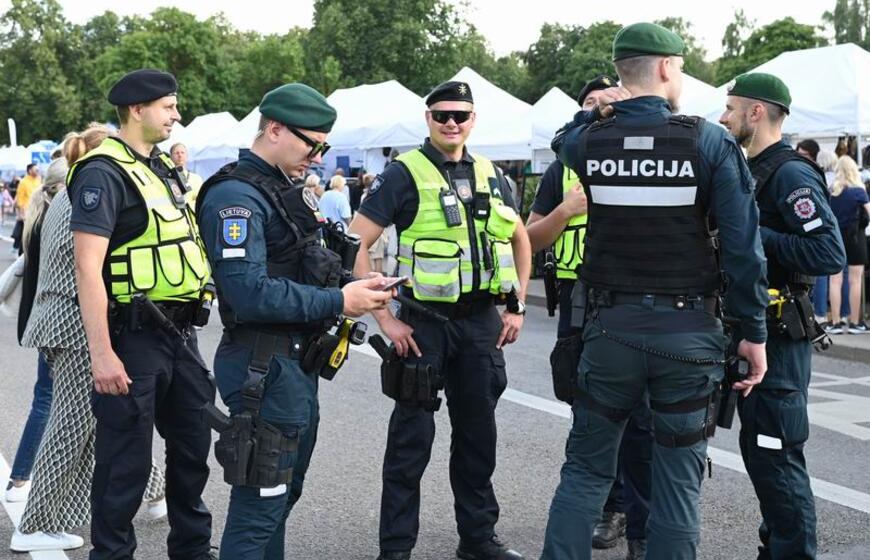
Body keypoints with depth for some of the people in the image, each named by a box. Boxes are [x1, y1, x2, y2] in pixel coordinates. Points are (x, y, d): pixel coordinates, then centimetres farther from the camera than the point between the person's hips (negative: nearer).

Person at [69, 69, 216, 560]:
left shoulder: (165, 170, 14)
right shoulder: (104, 173, -14)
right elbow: (88, 267, -20)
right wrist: (101, 354, -24)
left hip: (180, 334, 9)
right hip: (133, 336, -9)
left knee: (193, 448, 18)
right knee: (127, 464, 0)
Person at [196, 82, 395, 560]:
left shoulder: (287, 190, 15)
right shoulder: (235, 196, -16)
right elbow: (249, 293, -27)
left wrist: (355, 290, 2)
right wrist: (337, 302, -21)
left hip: (298, 363, 10)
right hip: (264, 370, -10)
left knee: (283, 496, 18)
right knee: (259, 504, -5)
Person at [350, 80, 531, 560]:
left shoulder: (491, 175, 9)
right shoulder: (404, 173, -7)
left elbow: (520, 239, 21)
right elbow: (355, 245, -11)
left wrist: (516, 307, 11)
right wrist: (384, 318, -14)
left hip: (482, 322, 5)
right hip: (424, 323, -5)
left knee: (478, 433, 13)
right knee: (412, 438, 1)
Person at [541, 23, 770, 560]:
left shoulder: (587, 142, -2)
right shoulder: (710, 142, -9)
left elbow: (562, 144, 26)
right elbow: (743, 247, -11)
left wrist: (595, 112, 17)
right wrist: (754, 332, -4)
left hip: (610, 328, 2)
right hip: (688, 332, -2)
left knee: (587, 469, 14)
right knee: (679, 480, 8)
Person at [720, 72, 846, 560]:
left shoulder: (791, 174, -16)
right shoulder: (754, 171, 14)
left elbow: (830, 255, -25)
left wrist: (754, 235, -23)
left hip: (778, 336, -10)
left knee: (774, 455, -7)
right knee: (760, 448, 16)